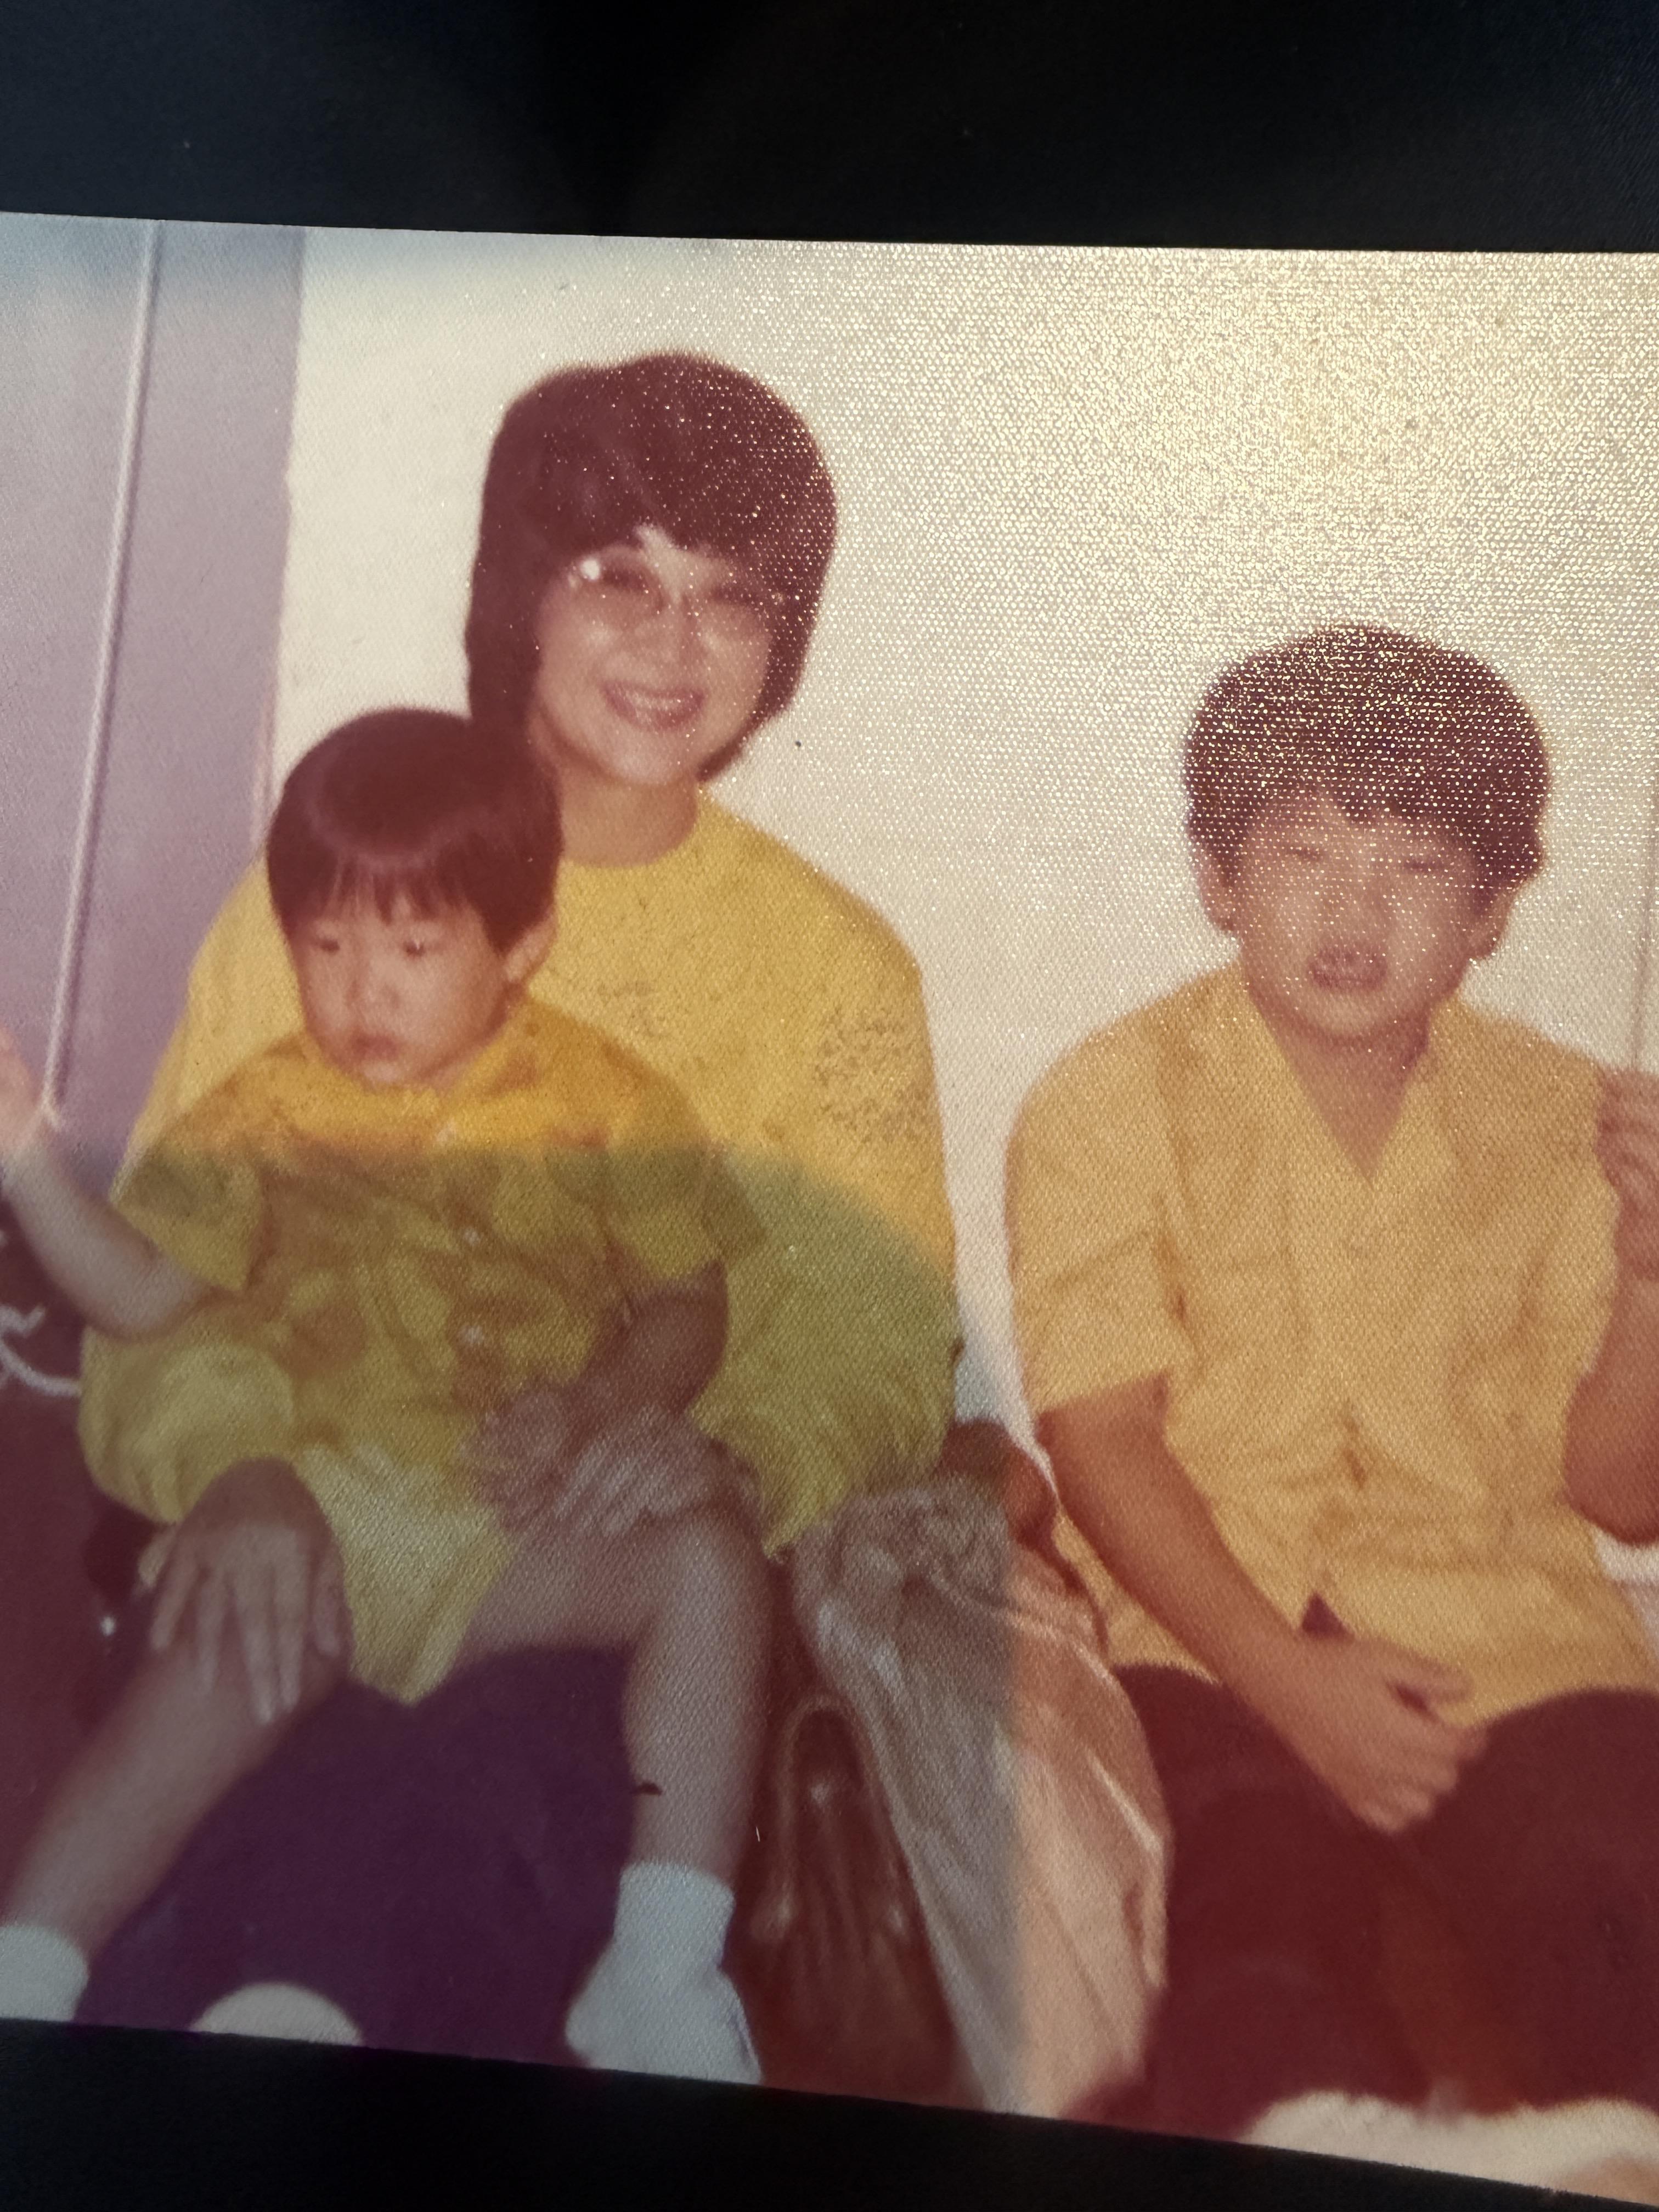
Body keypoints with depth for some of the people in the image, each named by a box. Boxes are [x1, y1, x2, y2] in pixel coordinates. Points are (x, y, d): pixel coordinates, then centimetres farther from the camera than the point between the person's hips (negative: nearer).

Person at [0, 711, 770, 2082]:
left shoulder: (604, 1104, 7)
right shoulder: (272, 1113, 10)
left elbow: (689, 1306, 6)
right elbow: (141, 1295, 8)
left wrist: (622, 1398, -16)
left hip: (530, 1525, 0)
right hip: (316, 1509, 0)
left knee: (710, 1557, -27)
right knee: (236, 1660, -30)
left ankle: (664, 1972, -23)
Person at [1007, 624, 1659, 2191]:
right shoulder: (1114, 1104, 4)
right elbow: (1102, 1441, -3)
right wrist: (1287, 1679, -16)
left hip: (1509, 1644, 3)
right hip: (1207, 1639, -2)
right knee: (1261, 1951, -30)